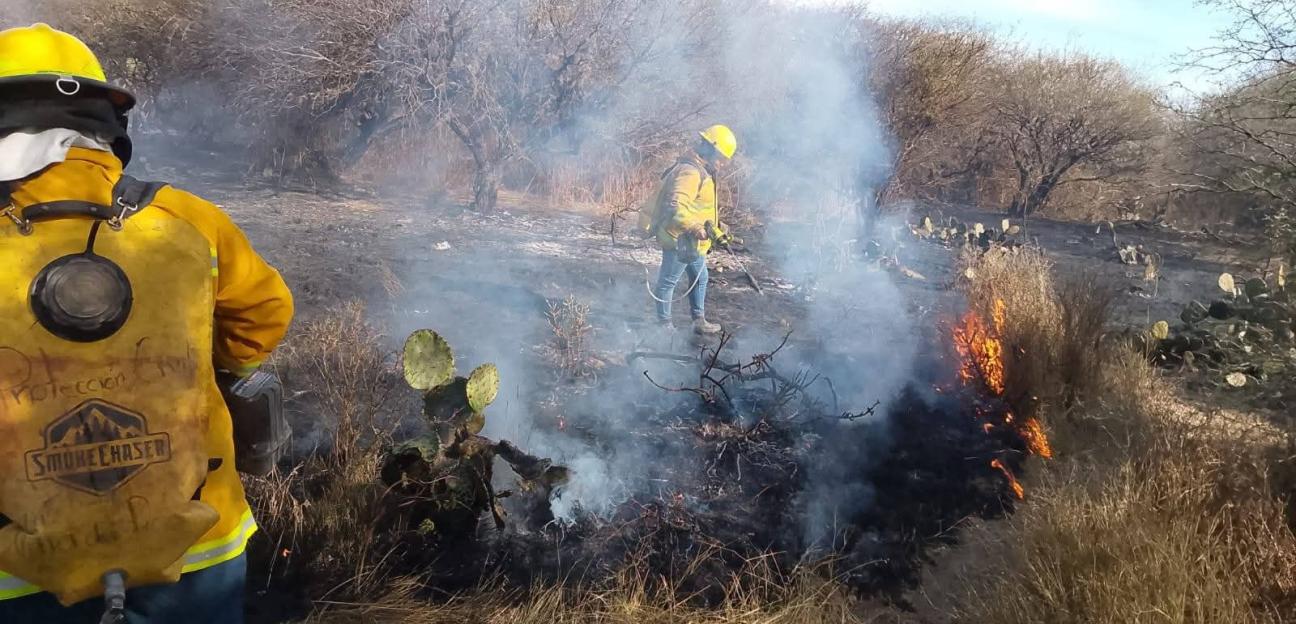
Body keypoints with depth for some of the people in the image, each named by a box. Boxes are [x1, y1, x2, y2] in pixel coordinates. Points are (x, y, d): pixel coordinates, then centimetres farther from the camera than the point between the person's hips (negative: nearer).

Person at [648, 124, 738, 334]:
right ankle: (664, 324, 13)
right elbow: (676, 205, -35)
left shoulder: (700, 171, 13)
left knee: (700, 278, 20)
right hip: (679, 240, -11)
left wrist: (715, 230, 23)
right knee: (668, 281, 2)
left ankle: (699, 321, 31)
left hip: (691, 242, 11)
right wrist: (695, 228, -38)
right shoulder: (690, 172, -22)